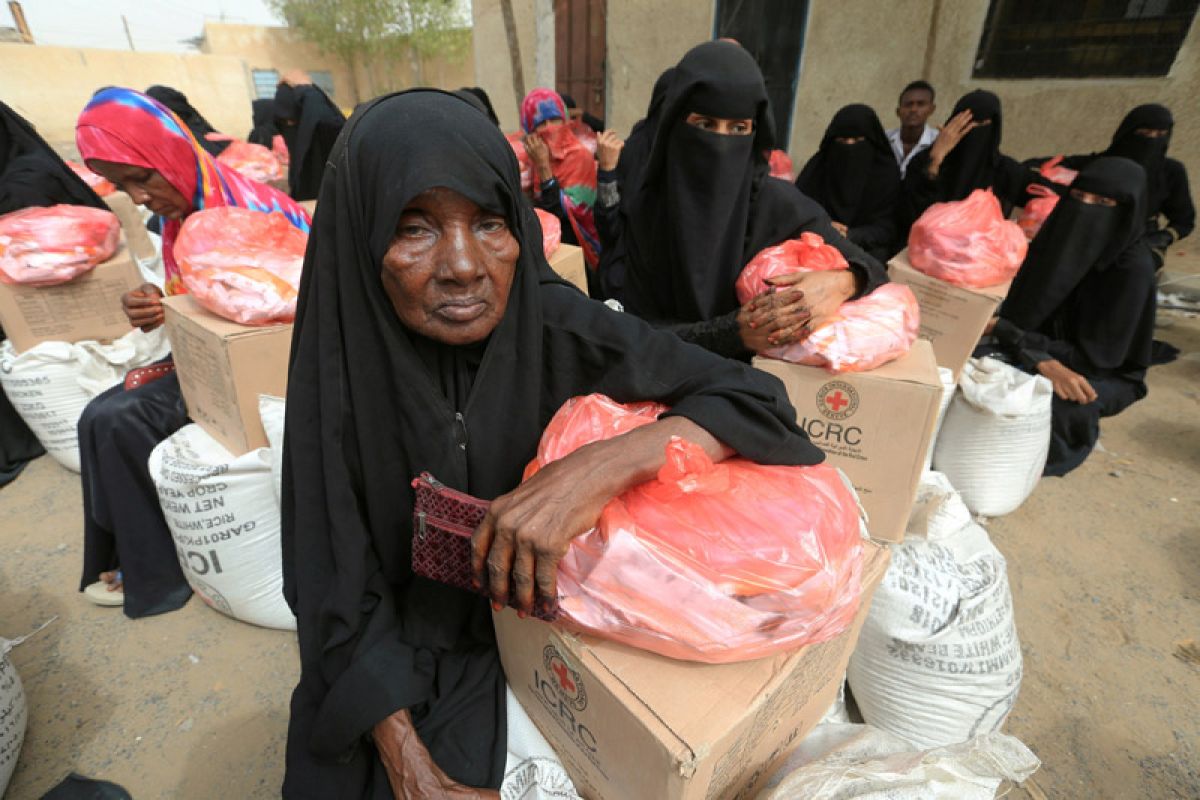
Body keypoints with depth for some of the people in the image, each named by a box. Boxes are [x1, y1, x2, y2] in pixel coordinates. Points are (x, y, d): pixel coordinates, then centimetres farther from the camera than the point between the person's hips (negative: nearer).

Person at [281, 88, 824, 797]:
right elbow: (339, 585, -14)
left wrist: (599, 467, -37)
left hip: (532, 639, 0)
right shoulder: (340, 370, -19)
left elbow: (756, 398, -21)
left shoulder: (557, 327, -21)